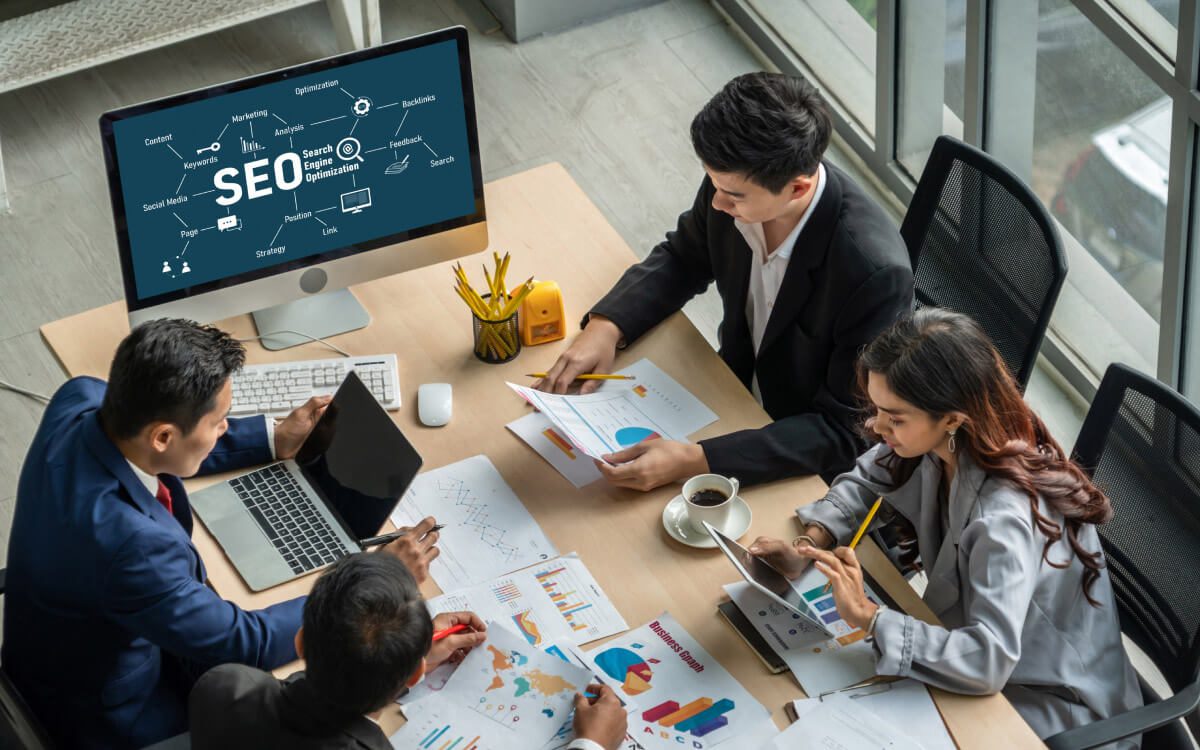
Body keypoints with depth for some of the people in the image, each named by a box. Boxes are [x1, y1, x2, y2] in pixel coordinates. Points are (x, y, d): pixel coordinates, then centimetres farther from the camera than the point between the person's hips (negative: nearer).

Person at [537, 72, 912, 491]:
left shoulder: (875, 272, -35)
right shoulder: (737, 182, -17)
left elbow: (846, 433, -28)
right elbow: (683, 259, 6)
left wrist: (692, 462, -37)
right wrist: (605, 326, -12)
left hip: (817, 468, -6)